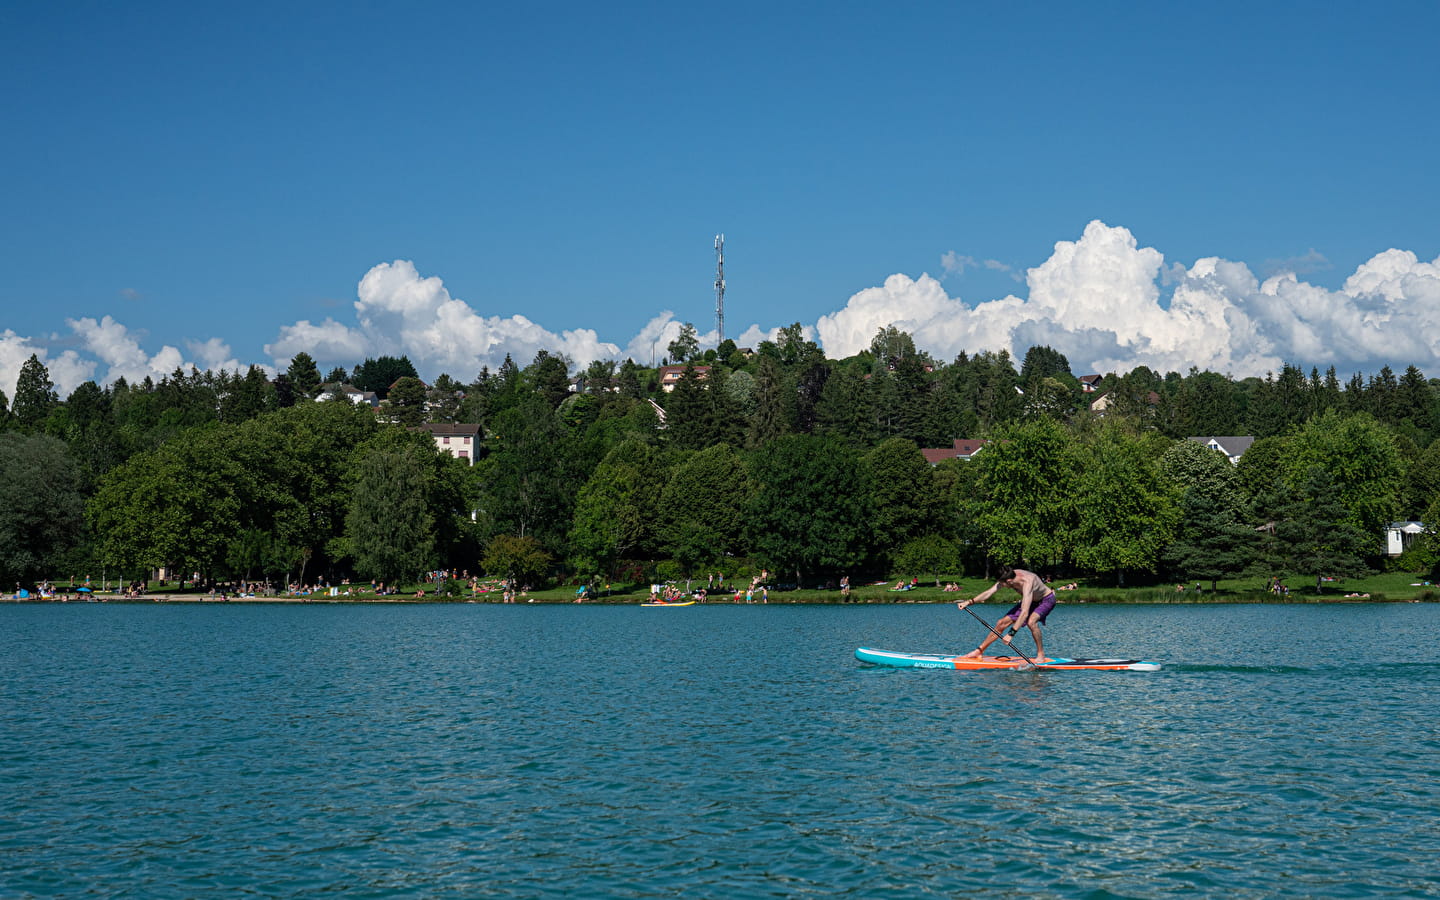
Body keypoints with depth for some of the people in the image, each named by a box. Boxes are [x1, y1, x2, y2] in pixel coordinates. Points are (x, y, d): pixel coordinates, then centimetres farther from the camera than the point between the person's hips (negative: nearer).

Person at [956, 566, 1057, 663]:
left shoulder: (1027, 583, -42)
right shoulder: (1007, 577, -21)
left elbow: (1025, 612, -48)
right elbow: (989, 593, -11)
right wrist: (969, 602, -18)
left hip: (1047, 600, -7)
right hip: (1031, 601, 7)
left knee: (1031, 622, -35)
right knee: (1002, 623, 0)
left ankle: (1041, 655, -16)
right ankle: (979, 651, 11)